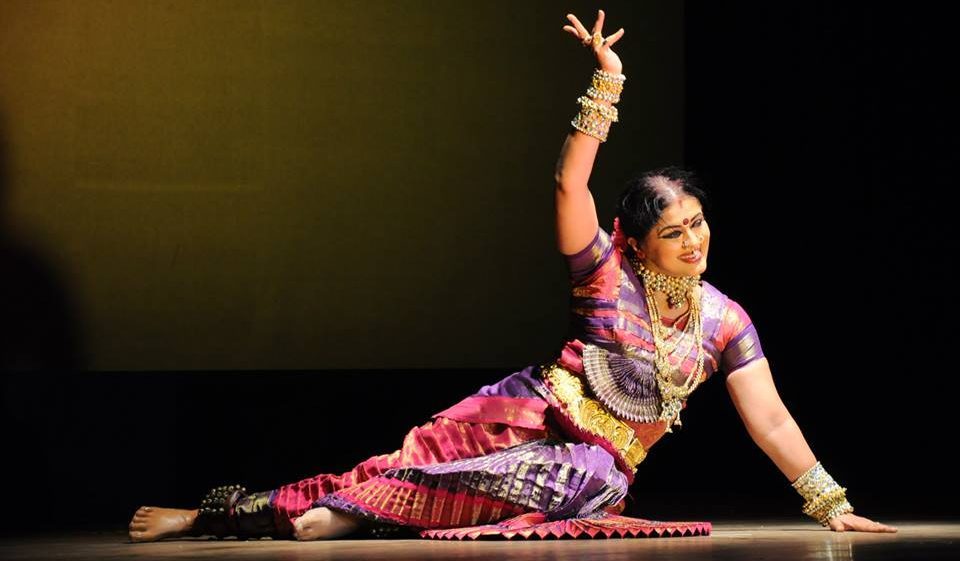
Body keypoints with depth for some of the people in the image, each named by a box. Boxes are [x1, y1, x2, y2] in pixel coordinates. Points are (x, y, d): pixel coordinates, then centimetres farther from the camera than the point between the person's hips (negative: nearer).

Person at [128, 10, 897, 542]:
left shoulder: (724, 321, 3)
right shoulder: (608, 272, -3)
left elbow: (770, 420, 3)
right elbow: (570, 187, -16)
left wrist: (830, 503, -2)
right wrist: (607, 85, -21)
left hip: (594, 464, 1)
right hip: (526, 418, -1)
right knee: (396, 474, -20)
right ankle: (203, 515, -18)